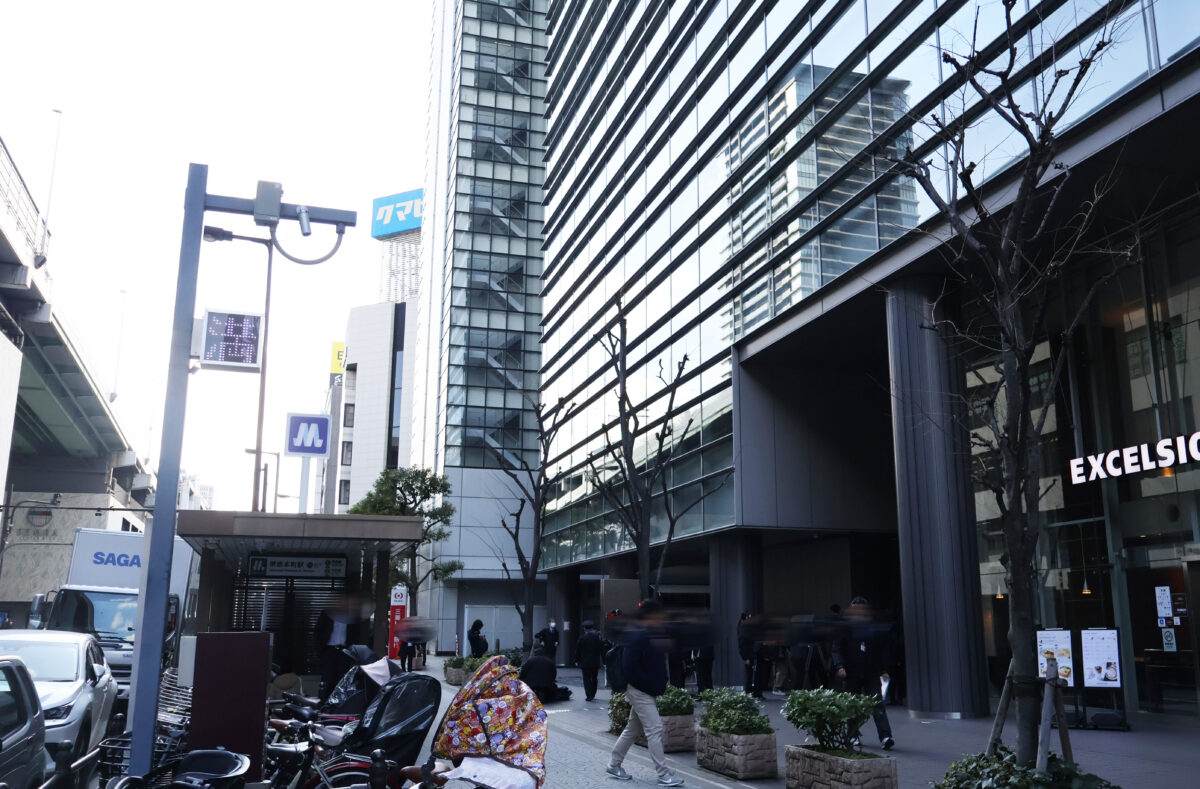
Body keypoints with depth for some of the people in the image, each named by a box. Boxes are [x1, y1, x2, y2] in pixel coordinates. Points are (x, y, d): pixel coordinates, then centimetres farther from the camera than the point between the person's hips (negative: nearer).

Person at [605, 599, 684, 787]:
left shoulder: (650, 635, 10)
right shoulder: (637, 637, -20)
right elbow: (629, 666, -24)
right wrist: (651, 686, -20)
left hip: (645, 691, 10)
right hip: (639, 691, -10)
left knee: (633, 728, 18)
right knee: (654, 729, -9)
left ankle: (614, 765, 29)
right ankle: (663, 775, -5)